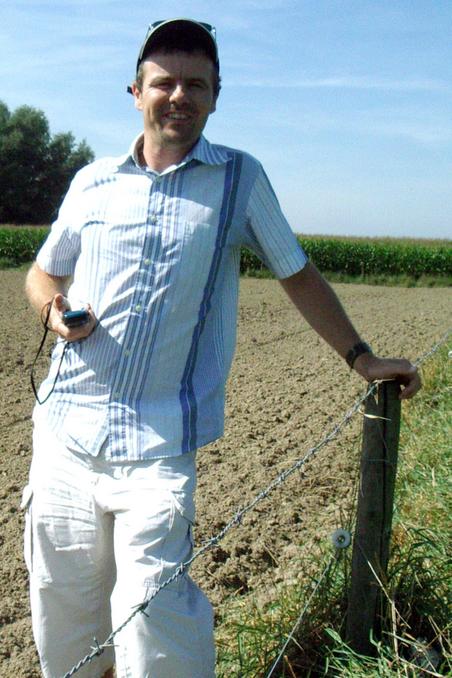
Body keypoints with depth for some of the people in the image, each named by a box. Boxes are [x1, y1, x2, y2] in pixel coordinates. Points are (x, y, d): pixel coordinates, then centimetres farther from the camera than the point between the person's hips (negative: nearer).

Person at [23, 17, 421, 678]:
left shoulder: (240, 178, 5)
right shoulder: (92, 182, 10)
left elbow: (297, 273, 13)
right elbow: (43, 274, 22)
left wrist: (361, 357, 13)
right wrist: (55, 308, -1)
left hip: (160, 445, -3)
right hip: (65, 431, 3)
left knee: (151, 611, -12)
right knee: (61, 600, 10)